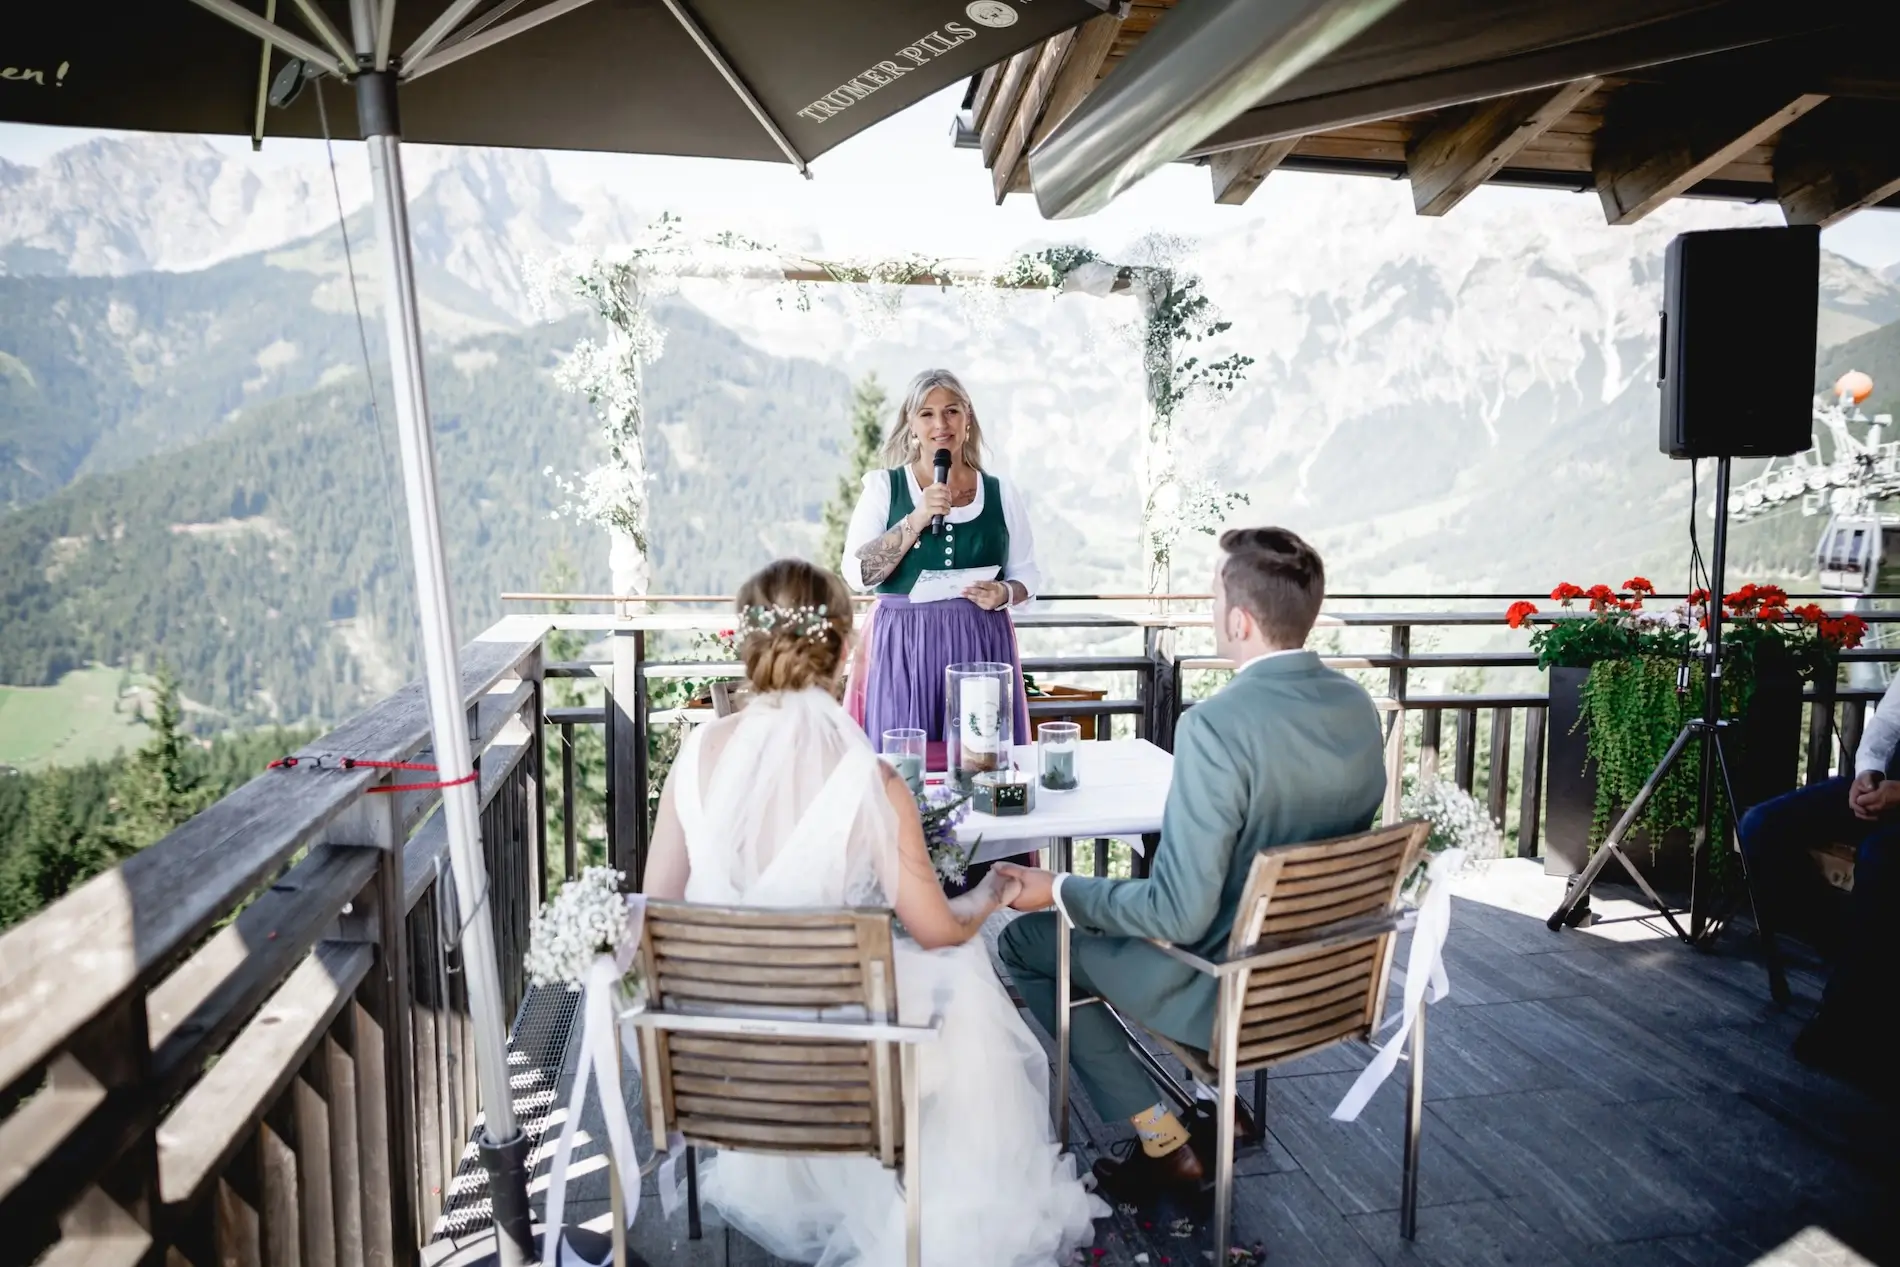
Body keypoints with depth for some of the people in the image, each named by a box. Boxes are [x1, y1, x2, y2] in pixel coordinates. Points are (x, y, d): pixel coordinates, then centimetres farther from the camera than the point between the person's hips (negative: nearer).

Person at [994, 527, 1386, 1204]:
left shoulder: (1215, 724, -29)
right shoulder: (1359, 706, -5)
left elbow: (1179, 914, -27)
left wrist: (1057, 890, -14)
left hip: (1225, 985, -8)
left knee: (1025, 939, 10)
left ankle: (1164, 1142, 13)